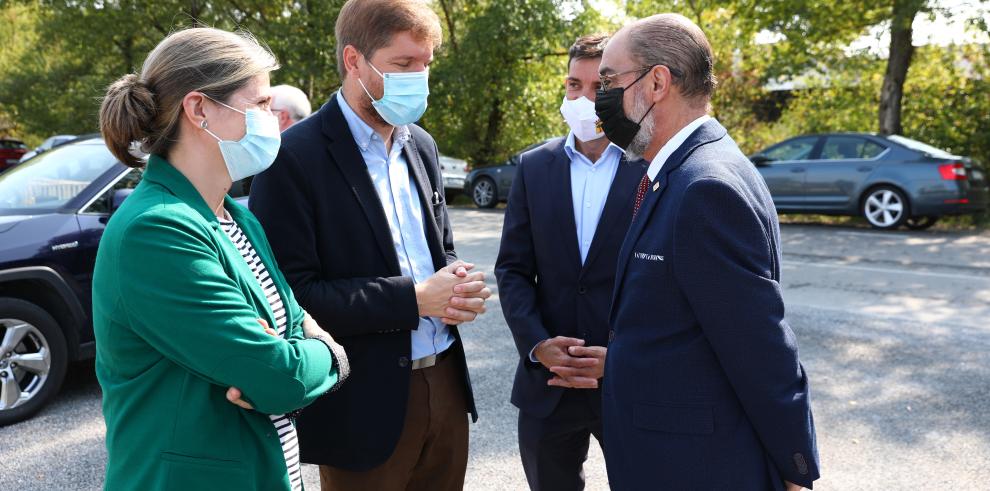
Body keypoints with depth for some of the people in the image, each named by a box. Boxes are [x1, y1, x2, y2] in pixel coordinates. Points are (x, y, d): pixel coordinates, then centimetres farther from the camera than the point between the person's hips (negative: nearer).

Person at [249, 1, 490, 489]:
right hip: (365, 402, -6)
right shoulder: (295, 156, -14)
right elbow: (292, 292, -18)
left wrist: (458, 285, -7)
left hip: (445, 383, 6)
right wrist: (414, 299, -20)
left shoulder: (421, 144, 9)